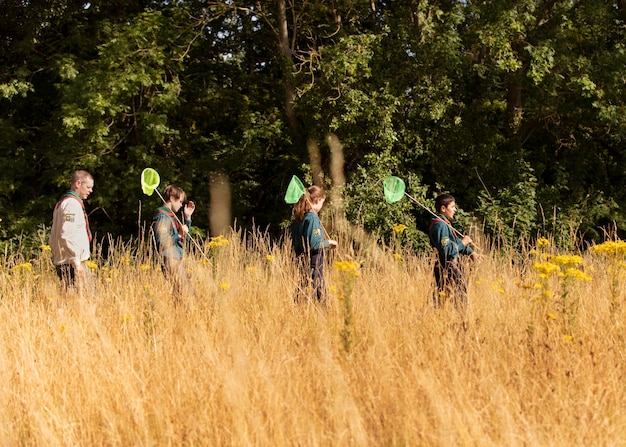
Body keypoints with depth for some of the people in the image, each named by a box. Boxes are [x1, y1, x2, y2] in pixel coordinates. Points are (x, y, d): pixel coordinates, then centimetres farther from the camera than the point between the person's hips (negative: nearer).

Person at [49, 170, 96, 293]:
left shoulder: (63, 202, 20)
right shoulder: (72, 203, -12)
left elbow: (54, 235, 22)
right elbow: (68, 235, -22)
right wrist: (76, 262, -22)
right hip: (71, 263, -10)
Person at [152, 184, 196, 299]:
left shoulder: (171, 216, 21)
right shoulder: (162, 217, -11)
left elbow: (185, 240, 28)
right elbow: (162, 242, -22)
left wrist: (187, 218, 22)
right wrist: (179, 234, -15)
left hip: (177, 262, 10)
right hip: (170, 262, -10)